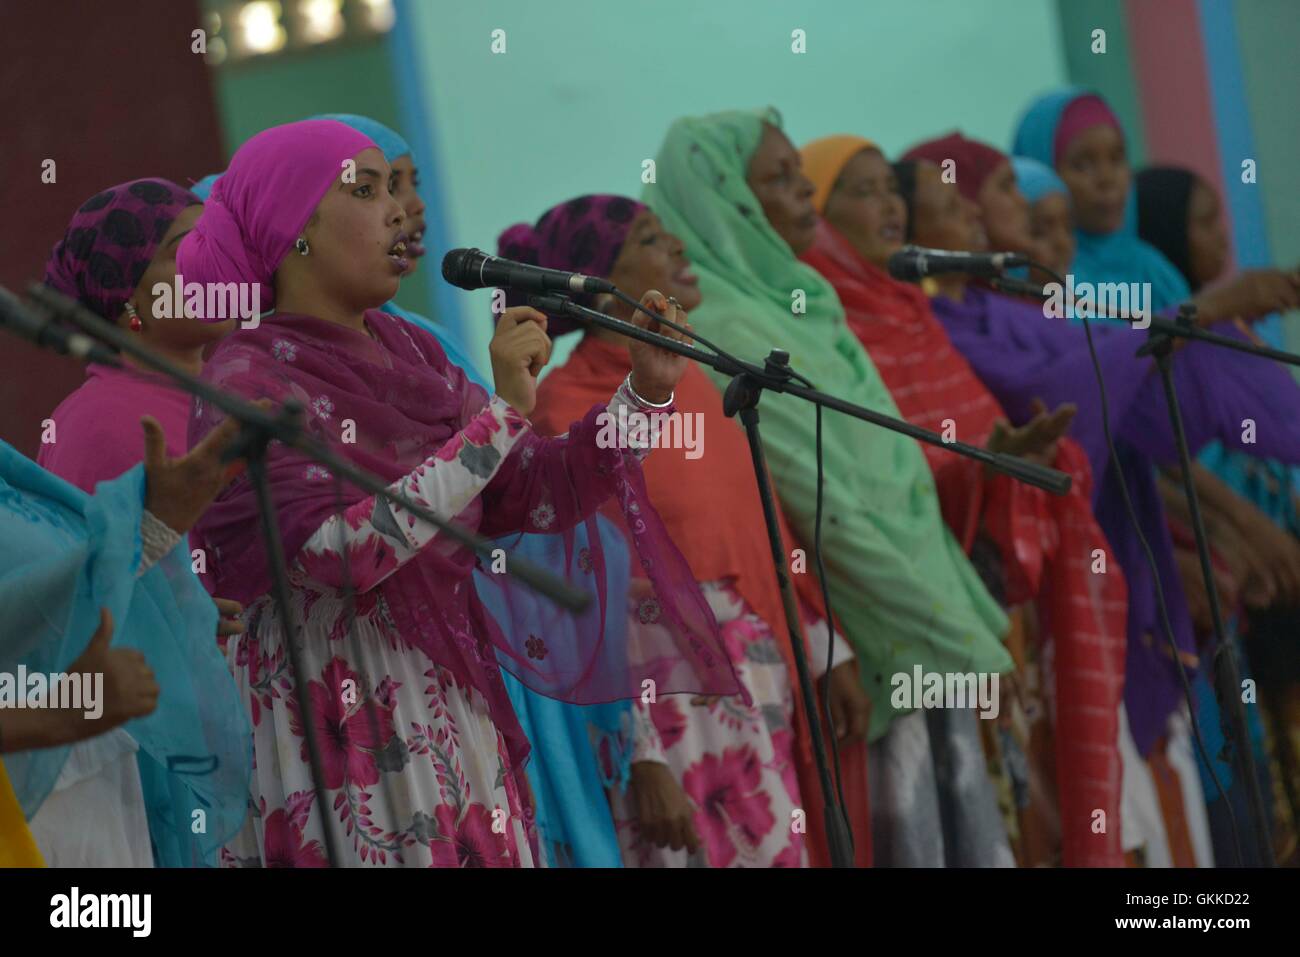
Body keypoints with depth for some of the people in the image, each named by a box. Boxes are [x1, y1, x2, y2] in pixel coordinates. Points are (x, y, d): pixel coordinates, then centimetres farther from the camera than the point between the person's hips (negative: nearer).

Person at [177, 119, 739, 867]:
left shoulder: (407, 352, 9)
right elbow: (337, 550, -24)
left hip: (453, 713, 7)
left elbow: (533, 496, 10)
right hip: (338, 724, -6)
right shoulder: (249, 381, -11)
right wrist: (501, 414, -23)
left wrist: (646, 392, -2)